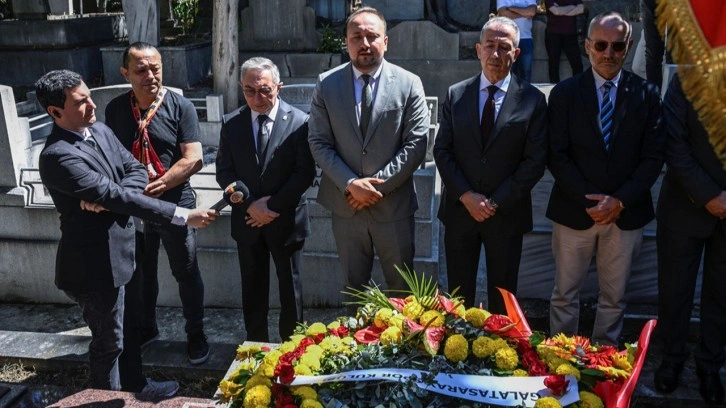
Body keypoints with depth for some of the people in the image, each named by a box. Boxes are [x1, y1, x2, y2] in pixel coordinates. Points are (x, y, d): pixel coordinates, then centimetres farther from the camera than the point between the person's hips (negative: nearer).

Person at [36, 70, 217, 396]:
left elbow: (137, 171, 2)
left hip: (116, 251, 8)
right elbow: (116, 196, -30)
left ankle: (136, 386, 43)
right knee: (108, 340, 10)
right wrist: (183, 215, -30)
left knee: (121, 329, 24)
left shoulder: (101, 131, 2)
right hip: (93, 263, -8)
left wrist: (109, 197, -20)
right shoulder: (57, 156, -25)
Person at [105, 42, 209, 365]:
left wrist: (156, 187, -23)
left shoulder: (180, 107, -10)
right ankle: (144, 328, 42)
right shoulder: (115, 109, 0)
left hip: (174, 205, -3)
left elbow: (193, 159, -16)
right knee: (140, 275, 20)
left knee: (187, 274, 11)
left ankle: (195, 335, 30)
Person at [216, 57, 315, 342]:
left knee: (290, 286, 11)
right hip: (247, 221, 3)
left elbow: (305, 172, -11)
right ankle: (256, 346, 30)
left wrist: (273, 205, -15)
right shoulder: (231, 123, 1)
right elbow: (224, 171, 0)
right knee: (253, 287, 15)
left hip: (286, 220, -2)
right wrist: (250, 204, -13)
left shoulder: (299, 122, -9)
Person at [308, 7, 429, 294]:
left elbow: (416, 144, -9)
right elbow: (319, 143, -3)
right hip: (345, 204, 1)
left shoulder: (408, 84, -5)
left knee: (401, 286, 13)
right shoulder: (327, 84, -1)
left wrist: (378, 183, -15)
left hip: (394, 204, -1)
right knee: (354, 285, 18)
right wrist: (350, 183, -14)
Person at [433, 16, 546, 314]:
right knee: (458, 294, 12)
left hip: (507, 214, -1)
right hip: (460, 210, 2)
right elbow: (442, 150, 0)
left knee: (503, 297, 13)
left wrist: (496, 202, -12)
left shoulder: (533, 100, -3)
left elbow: (535, 160, -7)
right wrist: (466, 196, -12)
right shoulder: (456, 94, 2)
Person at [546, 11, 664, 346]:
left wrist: (621, 200, -13)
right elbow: (557, 155, -6)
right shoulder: (564, 93, -2)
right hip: (575, 212, -1)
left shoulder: (646, 94, 1)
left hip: (626, 214, 1)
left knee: (614, 297, 13)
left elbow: (653, 156, -2)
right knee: (565, 294, 9)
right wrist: (589, 199, -14)